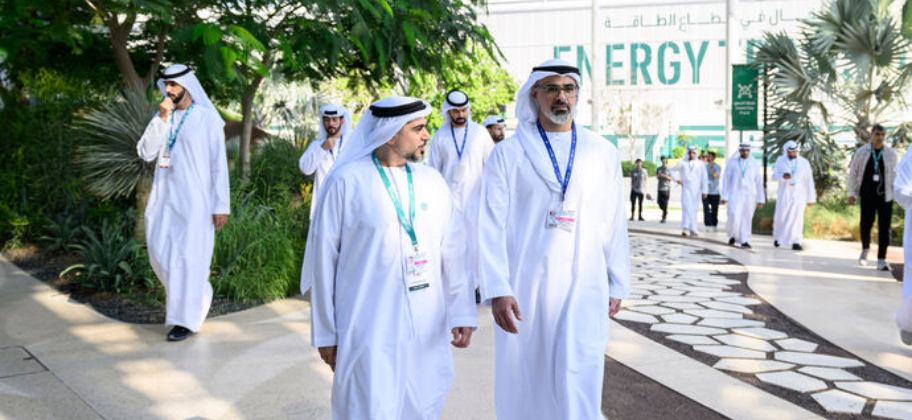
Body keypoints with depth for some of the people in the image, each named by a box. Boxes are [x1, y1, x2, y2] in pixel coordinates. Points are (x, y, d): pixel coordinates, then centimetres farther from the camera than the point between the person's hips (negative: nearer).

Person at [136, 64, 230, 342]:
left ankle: (187, 320, 8)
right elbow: (146, 153, -2)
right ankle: (198, 293, 33)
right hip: (164, 197, 6)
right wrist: (161, 119, -12)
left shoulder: (208, 118, -5)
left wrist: (221, 205, -11)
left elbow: (219, 165, -7)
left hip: (194, 200, -6)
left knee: (187, 257, -3)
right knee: (160, 252, 10)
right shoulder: (163, 117, 9)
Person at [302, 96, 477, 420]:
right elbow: (324, 257, -1)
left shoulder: (432, 181, 7)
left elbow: (452, 251, 8)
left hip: (427, 332, 4)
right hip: (367, 330, -4)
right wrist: (325, 333, 1)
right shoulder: (346, 181, -5)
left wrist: (462, 312, 1)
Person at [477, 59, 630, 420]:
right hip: (524, 286, 0)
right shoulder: (508, 153, 0)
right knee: (523, 381, 10)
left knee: (579, 380, -6)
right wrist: (497, 290, -12)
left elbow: (614, 223, 10)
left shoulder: (603, 153, 6)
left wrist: (618, 285, 10)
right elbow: (491, 225, -5)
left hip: (584, 287, 1)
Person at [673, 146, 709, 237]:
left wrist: (705, 191, -7)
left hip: (696, 190, 1)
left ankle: (692, 230, 16)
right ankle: (685, 228, -23)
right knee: (686, 207, -16)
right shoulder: (682, 163, 4)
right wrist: (677, 179, 5)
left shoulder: (700, 164, 2)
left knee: (694, 209, 5)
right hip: (686, 188, -1)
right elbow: (673, 170, 20)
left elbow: (704, 178, 0)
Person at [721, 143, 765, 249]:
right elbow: (726, 180, 1)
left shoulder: (754, 164, 5)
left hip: (749, 196, 2)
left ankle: (744, 241, 6)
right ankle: (732, 235, 15)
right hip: (735, 195, -2)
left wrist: (761, 199, 2)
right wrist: (724, 196, -5)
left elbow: (759, 182, 6)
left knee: (747, 219, -1)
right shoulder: (731, 162, 1)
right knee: (734, 218, -11)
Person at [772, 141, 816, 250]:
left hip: (799, 195, 0)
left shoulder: (804, 162, 0)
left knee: (797, 218, -8)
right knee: (780, 218, 4)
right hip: (784, 194, 0)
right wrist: (783, 176, -25)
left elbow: (809, 181, 2)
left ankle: (796, 243, -7)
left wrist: (811, 198, 0)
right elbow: (775, 176, -1)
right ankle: (777, 236, 31)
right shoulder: (780, 161, 1)